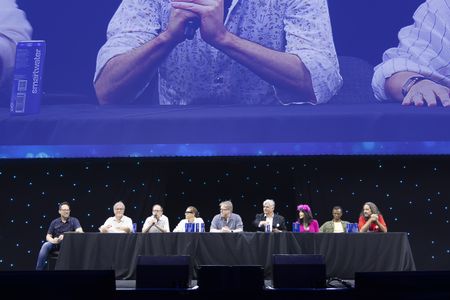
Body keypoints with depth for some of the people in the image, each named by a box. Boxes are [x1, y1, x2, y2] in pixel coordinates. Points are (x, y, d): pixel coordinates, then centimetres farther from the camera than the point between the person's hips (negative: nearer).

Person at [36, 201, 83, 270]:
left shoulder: (74, 220, 2)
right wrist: (52, 240, -18)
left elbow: (80, 231, -16)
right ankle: (39, 269, -24)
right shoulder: (54, 222, 10)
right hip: (55, 243, 2)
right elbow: (48, 236, 8)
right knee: (45, 245, -28)